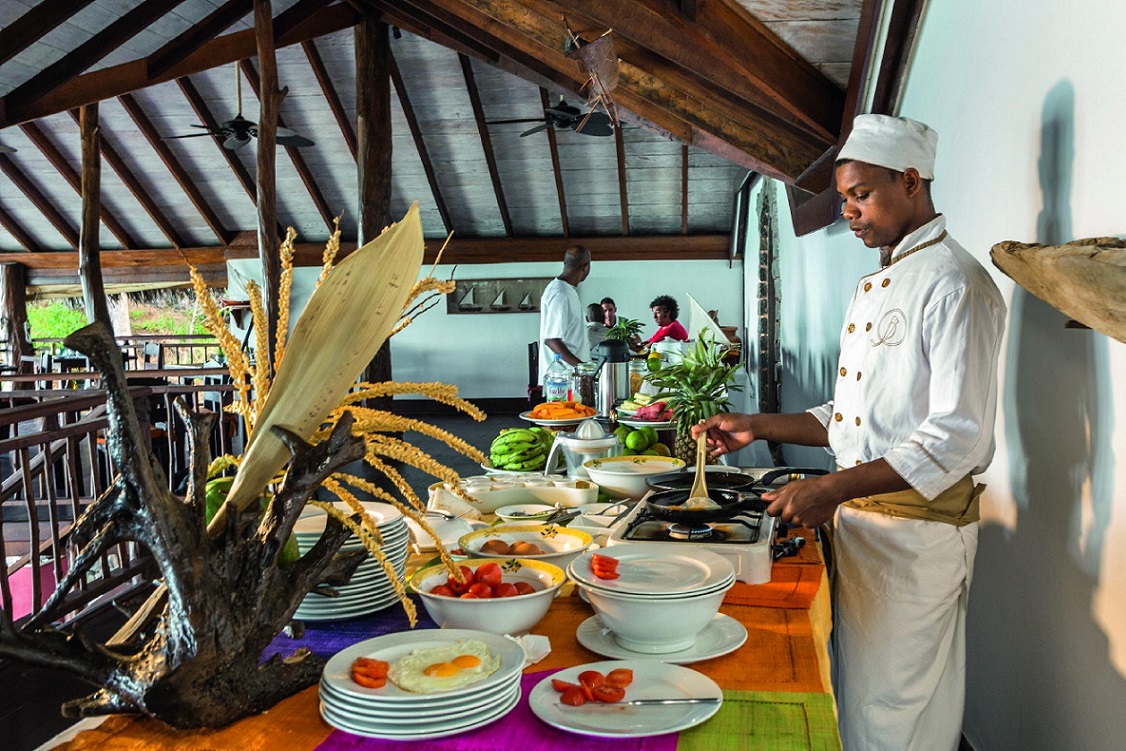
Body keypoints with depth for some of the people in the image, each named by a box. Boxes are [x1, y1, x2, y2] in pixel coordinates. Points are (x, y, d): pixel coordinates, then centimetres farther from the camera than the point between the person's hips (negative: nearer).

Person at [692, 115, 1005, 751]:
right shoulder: (875, 286, 14)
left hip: (919, 528, -8)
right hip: (856, 518, 8)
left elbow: (959, 437, -23)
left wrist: (832, 488, -28)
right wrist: (759, 427, 7)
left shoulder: (955, 282, -16)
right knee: (851, 695, 19)